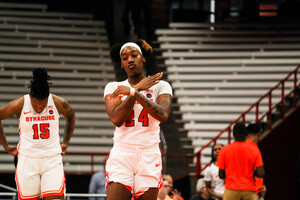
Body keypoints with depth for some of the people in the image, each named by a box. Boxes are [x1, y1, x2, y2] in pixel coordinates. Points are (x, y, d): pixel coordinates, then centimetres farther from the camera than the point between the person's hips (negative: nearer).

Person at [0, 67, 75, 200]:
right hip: (27, 158, 0)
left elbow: (71, 117, 17)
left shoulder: (59, 103, -6)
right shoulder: (20, 105, -11)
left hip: (53, 159, 0)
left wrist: (66, 142, 16)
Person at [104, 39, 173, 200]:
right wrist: (138, 88, -6)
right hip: (121, 155, 0)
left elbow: (163, 115, -12)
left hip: (149, 156, 0)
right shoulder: (113, 87, 9)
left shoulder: (160, 86, 7)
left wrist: (133, 91, -15)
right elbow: (116, 119, -8)